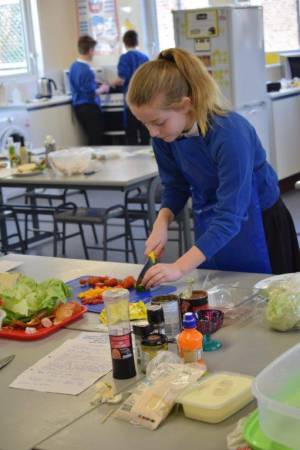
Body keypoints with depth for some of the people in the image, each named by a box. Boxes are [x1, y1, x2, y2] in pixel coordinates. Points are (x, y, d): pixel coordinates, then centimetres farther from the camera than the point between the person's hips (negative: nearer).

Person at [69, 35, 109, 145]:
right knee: (96, 141, -3)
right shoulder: (86, 70, -19)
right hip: (89, 108, -9)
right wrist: (102, 89, -4)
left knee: (91, 139, 16)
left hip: (78, 106, 9)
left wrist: (95, 84, 25)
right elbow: (91, 93, -21)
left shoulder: (73, 66, 8)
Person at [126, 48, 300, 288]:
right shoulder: (163, 135, -14)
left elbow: (229, 217, -35)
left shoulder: (230, 135, -33)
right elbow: (176, 187, 0)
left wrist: (179, 268, -41)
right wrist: (161, 223, -20)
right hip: (210, 228, 5)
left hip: (258, 225, -5)